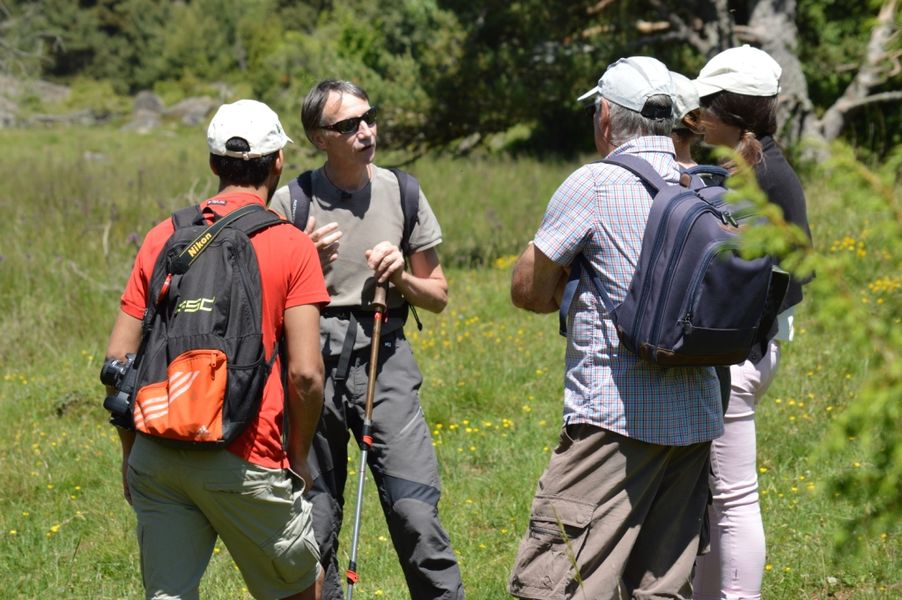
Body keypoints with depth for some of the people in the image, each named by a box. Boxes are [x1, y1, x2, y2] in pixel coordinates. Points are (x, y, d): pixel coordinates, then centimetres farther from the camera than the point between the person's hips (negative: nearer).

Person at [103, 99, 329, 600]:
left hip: (157, 456, 4)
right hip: (243, 462, -4)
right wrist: (298, 457, 5)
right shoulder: (291, 246, -3)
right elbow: (305, 372, -10)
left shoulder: (163, 237, 8)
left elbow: (117, 358, 6)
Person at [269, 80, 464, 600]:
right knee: (314, 525, 4)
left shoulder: (401, 193, 7)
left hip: (384, 360, 0)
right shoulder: (291, 202, 1)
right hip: (314, 361, 0)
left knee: (416, 511, -11)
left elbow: (439, 296, 15)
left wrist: (401, 278, -5)